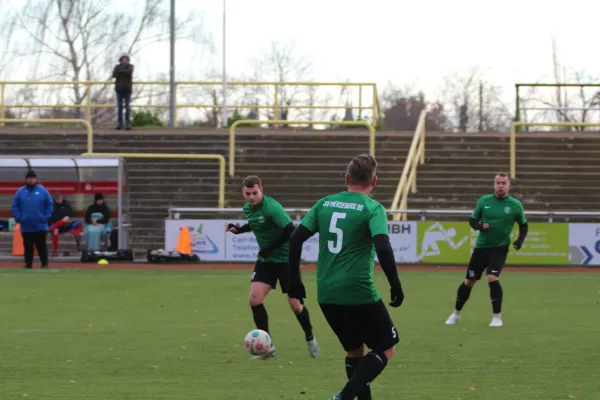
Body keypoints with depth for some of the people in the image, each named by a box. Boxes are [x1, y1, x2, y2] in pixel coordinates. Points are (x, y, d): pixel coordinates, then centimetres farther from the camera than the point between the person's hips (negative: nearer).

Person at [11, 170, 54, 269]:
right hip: (26, 226, 1)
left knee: (41, 245, 1)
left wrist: (46, 217, -5)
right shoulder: (20, 192, 3)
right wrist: (18, 218, -5)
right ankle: (28, 264, 13)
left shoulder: (43, 191, 0)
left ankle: (44, 264, 7)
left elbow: (50, 204, 3)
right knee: (28, 246, 6)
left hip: (40, 226, -1)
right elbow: (15, 206, 5)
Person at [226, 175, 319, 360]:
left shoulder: (271, 207, -24)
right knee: (254, 298, -10)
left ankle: (310, 338, 29)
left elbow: (290, 230, -29)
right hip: (265, 260, 6)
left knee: (295, 304, 0)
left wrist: (269, 249, -24)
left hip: (285, 259, -6)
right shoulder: (248, 208, 0)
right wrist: (239, 229, 4)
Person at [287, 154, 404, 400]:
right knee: (386, 349, 8)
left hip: (327, 295, 6)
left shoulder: (324, 204, 9)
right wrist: (396, 286, -12)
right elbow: (383, 248, -19)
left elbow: (296, 239, 6)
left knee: (354, 350, 22)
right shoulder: (372, 209, -6)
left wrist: (294, 281, 14)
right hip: (359, 294, -6)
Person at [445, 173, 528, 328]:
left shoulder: (515, 205, -5)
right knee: (469, 281, 9)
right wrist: (480, 226, -16)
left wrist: (519, 241, -9)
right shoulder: (484, 201, -2)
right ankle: (456, 313, 29)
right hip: (481, 247, 3)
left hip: (499, 248, -3)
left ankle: (497, 317, -10)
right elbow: (472, 220, 6)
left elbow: (523, 226, 8)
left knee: (492, 278, -23)